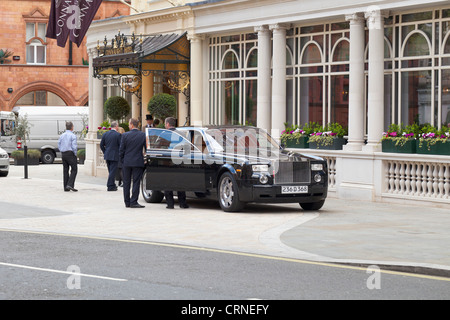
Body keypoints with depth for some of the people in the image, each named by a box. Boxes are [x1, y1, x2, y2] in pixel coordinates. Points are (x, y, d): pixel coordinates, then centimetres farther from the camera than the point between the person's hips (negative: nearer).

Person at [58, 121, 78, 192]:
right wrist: (75, 154, -3)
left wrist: (63, 153, 14)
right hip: (70, 154, -6)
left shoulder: (62, 136, 9)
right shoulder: (73, 136, -10)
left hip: (63, 154, 6)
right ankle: (70, 185, -13)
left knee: (65, 170, 8)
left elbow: (59, 146, 10)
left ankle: (66, 187, 7)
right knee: (74, 169, 0)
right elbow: (74, 147, -15)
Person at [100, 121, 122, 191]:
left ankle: (112, 185, 23)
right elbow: (121, 146, -11)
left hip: (107, 156, 6)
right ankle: (110, 186, -2)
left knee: (110, 171, 16)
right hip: (115, 156, -6)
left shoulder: (105, 134, 5)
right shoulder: (118, 135, -11)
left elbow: (101, 145, 7)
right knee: (113, 171, -1)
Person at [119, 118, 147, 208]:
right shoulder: (143, 135, -4)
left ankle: (127, 202, 13)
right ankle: (133, 202, -5)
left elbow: (121, 150, -3)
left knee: (126, 183, 10)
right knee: (136, 182, 2)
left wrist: (121, 160, 8)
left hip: (126, 163, 1)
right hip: (138, 162, -1)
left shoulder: (125, 135, -5)